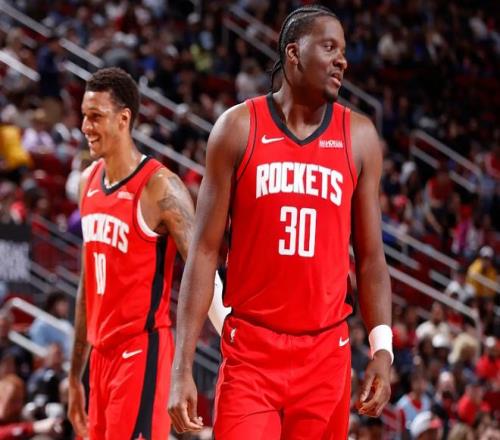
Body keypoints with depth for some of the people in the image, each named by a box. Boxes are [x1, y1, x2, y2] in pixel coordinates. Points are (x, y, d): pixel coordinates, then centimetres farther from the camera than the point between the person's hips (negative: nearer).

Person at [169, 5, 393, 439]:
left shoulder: (359, 136, 6)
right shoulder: (239, 127, 0)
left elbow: (370, 256, 10)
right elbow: (204, 252, -1)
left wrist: (382, 349, -3)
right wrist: (182, 366, -7)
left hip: (326, 354, 2)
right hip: (251, 352, -2)